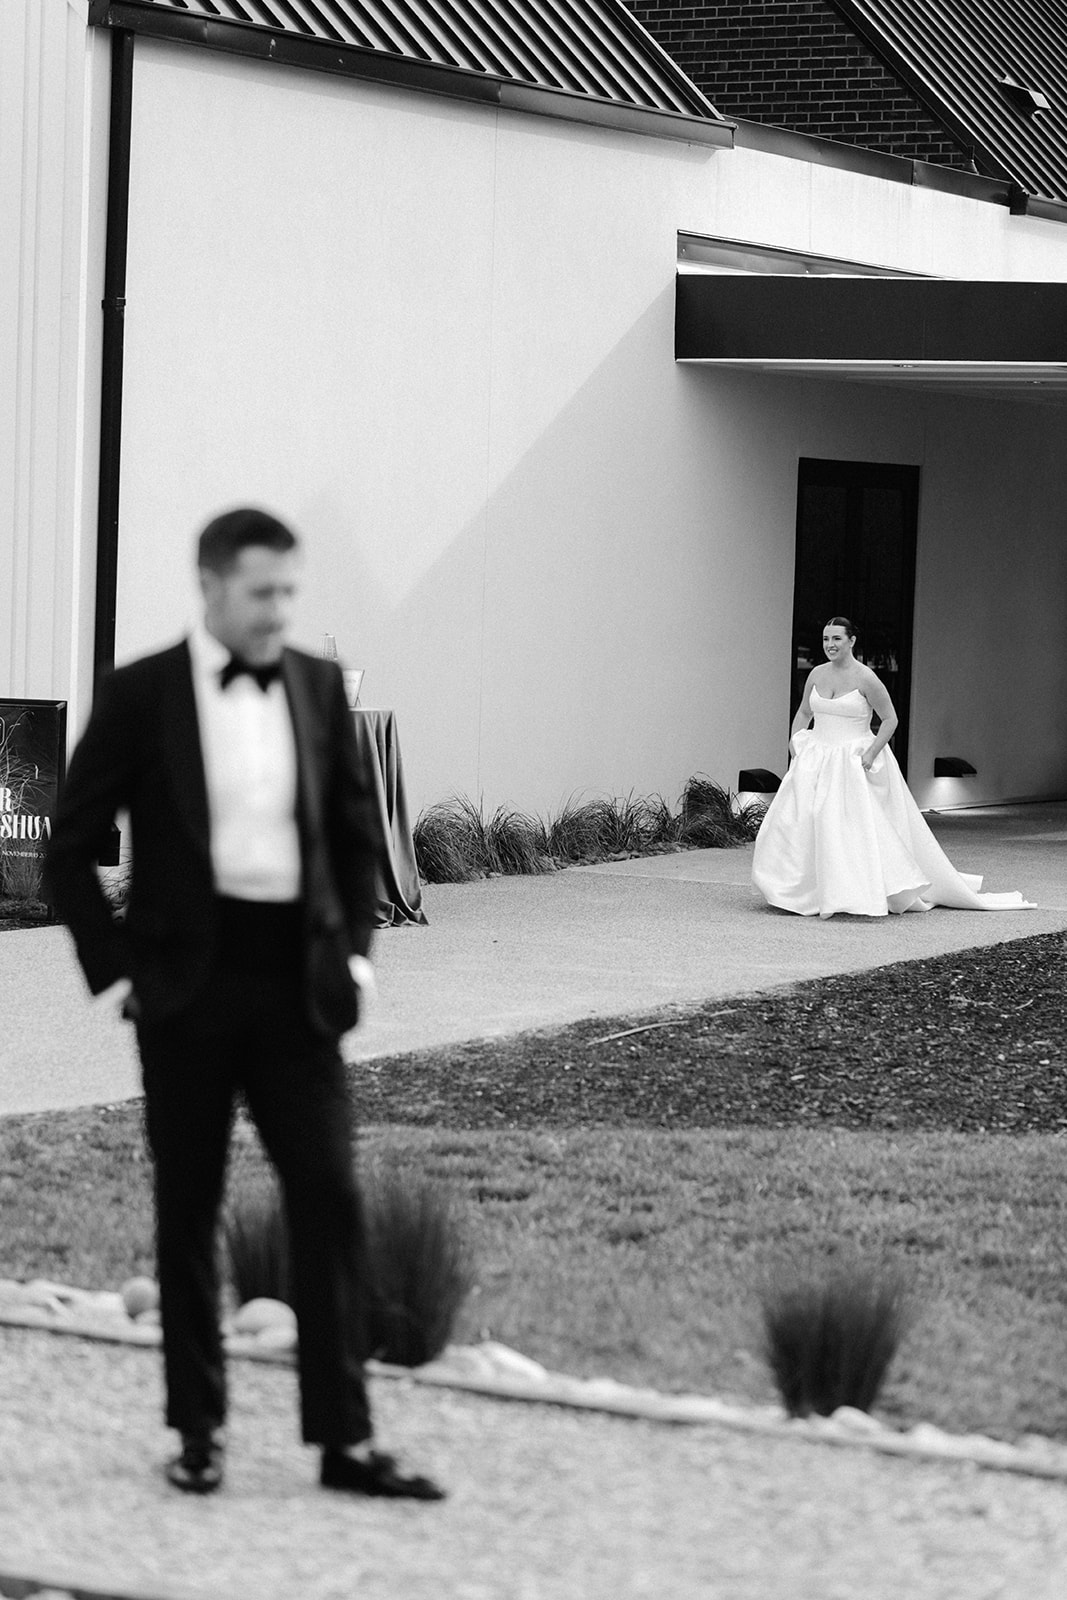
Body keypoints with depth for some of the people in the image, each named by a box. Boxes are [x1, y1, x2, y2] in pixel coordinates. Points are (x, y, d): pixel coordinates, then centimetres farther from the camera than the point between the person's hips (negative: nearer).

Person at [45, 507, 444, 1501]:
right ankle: (199, 1432, 14)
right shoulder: (140, 695, -4)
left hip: (295, 978, 3)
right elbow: (71, 850, 0)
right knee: (187, 1210, 5)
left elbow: (355, 829, 18)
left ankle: (344, 1439, 2)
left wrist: (354, 946, 9)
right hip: (190, 980, -3)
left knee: (329, 1201, -2)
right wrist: (113, 967, -6)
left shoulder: (319, 687, 7)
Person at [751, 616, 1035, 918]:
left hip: (855, 765, -5)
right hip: (816, 762, 5)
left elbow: (890, 719, -4)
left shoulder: (865, 678, -10)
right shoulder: (817, 675, 7)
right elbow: (803, 713, 22)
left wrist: (872, 752, -15)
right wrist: (794, 744, 6)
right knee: (794, 821, -5)